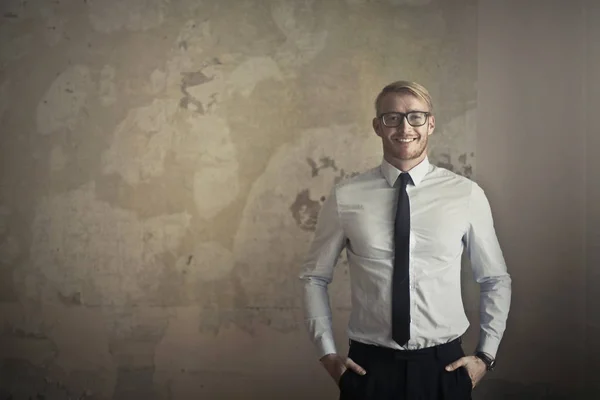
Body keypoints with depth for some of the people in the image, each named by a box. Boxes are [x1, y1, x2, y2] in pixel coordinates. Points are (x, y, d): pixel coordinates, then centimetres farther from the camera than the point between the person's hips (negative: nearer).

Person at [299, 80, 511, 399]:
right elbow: (314, 277, 6)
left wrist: (485, 355, 3)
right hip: (369, 367, 0)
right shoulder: (344, 198, -4)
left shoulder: (467, 194, -3)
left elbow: (496, 280, 8)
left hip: (442, 366, 1)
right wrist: (327, 354, 1)